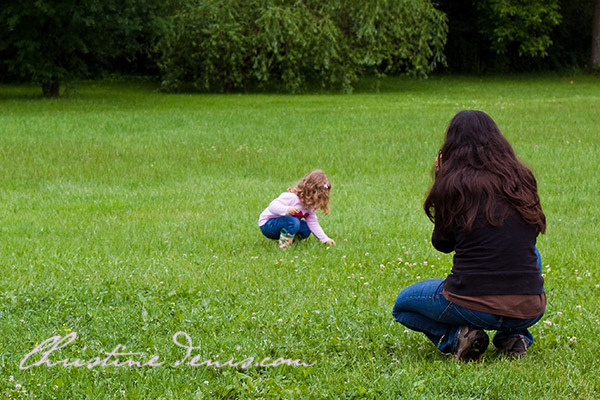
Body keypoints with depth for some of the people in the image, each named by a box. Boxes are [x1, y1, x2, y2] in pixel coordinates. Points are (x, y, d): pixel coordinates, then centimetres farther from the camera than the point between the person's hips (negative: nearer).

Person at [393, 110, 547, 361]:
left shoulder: (453, 183, -6)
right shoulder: (522, 179, 3)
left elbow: (442, 244, 8)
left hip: (473, 307, -3)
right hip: (529, 310, 3)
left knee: (402, 305, 28)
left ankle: (456, 337, 1)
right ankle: (514, 337, 17)